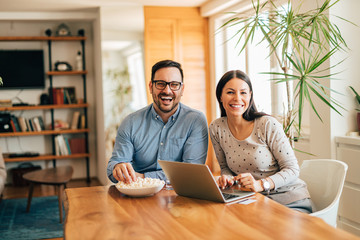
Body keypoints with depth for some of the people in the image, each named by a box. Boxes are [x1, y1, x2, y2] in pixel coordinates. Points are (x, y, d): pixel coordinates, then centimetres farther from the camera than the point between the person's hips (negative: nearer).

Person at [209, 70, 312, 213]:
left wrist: (261, 184, -26)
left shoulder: (268, 125, -12)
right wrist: (227, 179, -10)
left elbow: (292, 169, -10)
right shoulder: (216, 129, 0)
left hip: (290, 201, -3)